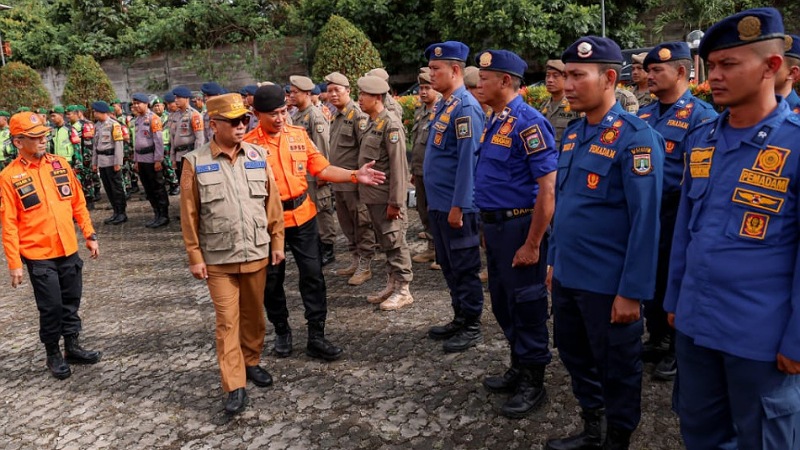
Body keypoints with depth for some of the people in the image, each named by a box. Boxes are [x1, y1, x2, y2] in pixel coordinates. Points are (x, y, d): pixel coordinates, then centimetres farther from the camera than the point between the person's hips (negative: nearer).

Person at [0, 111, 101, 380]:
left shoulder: (60, 164, 2)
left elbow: (78, 203, 9)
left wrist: (90, 235, 7)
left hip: (69, 250, 4)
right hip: (39, 256, -4)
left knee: (71, 302, 13)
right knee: (51, 307, 4)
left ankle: (73, 347, 29)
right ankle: (53, 354, 22)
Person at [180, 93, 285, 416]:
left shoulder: (258, 156, 1)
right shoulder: (195, 163, -7)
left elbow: (272, 202, 6)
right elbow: (189, 215, -4)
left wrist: (277, 241, 5)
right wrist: (195, 256, -5)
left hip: (257, 253, 3)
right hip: (218, 258, -3)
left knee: (254, 314, 16)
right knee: (227, 320, 1)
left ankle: (252, 362, 37)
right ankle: (234, 386, 9)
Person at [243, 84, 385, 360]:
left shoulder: (299, 134, 3)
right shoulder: (249, 144, -9)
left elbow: (322, 169, 4)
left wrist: (355, 175, -8)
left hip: (302, 216, 3)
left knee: (312, 274, 4)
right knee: (272, 279, 11)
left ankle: (316, 337, 15)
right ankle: (281, 331, 33)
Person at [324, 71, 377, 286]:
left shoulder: (357, 115, -12)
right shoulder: (337, 116, 15)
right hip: (338, 181, 9)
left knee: (362, 224, 1)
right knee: (347, 225, 16)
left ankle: (365, 266, 10)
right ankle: (355, 261, 29)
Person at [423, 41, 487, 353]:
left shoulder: (465, 107, -17)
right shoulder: (443, 105, 12)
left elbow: (468, 160, -21)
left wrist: (458, 206, -22)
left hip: (455, 206, -9)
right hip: (439, 204, 9)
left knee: (464, 268, 3)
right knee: (448, 266, 18)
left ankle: (472, 327, 17)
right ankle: (459, 319, 32)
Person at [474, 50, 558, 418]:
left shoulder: (528, 123, -17)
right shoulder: (494, 121, 10)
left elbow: (548, 189, -21)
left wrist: (532, 245, -21)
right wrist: (487, 225, 16)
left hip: (519, 225, -9)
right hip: (495, 224, 9)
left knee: (526, 304, 5)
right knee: (502, 302, 18)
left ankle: (532, 381, 22)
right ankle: (519, 367, 36)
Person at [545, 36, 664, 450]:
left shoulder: (636, 138, -16)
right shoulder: (572, 133, 7)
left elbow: (645, 223, -18)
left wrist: (632, 292, -18)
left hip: (608, 284, -7)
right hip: (567, 276, 8)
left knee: (616, 368, 12)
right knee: (574, 356, 21)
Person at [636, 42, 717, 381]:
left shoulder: (701, 115, -11)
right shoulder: (644, 115, 9)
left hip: (676, 213, -6)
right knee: (650, 278, 16)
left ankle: (678, 351, 23)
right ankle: (657, 340, 33)